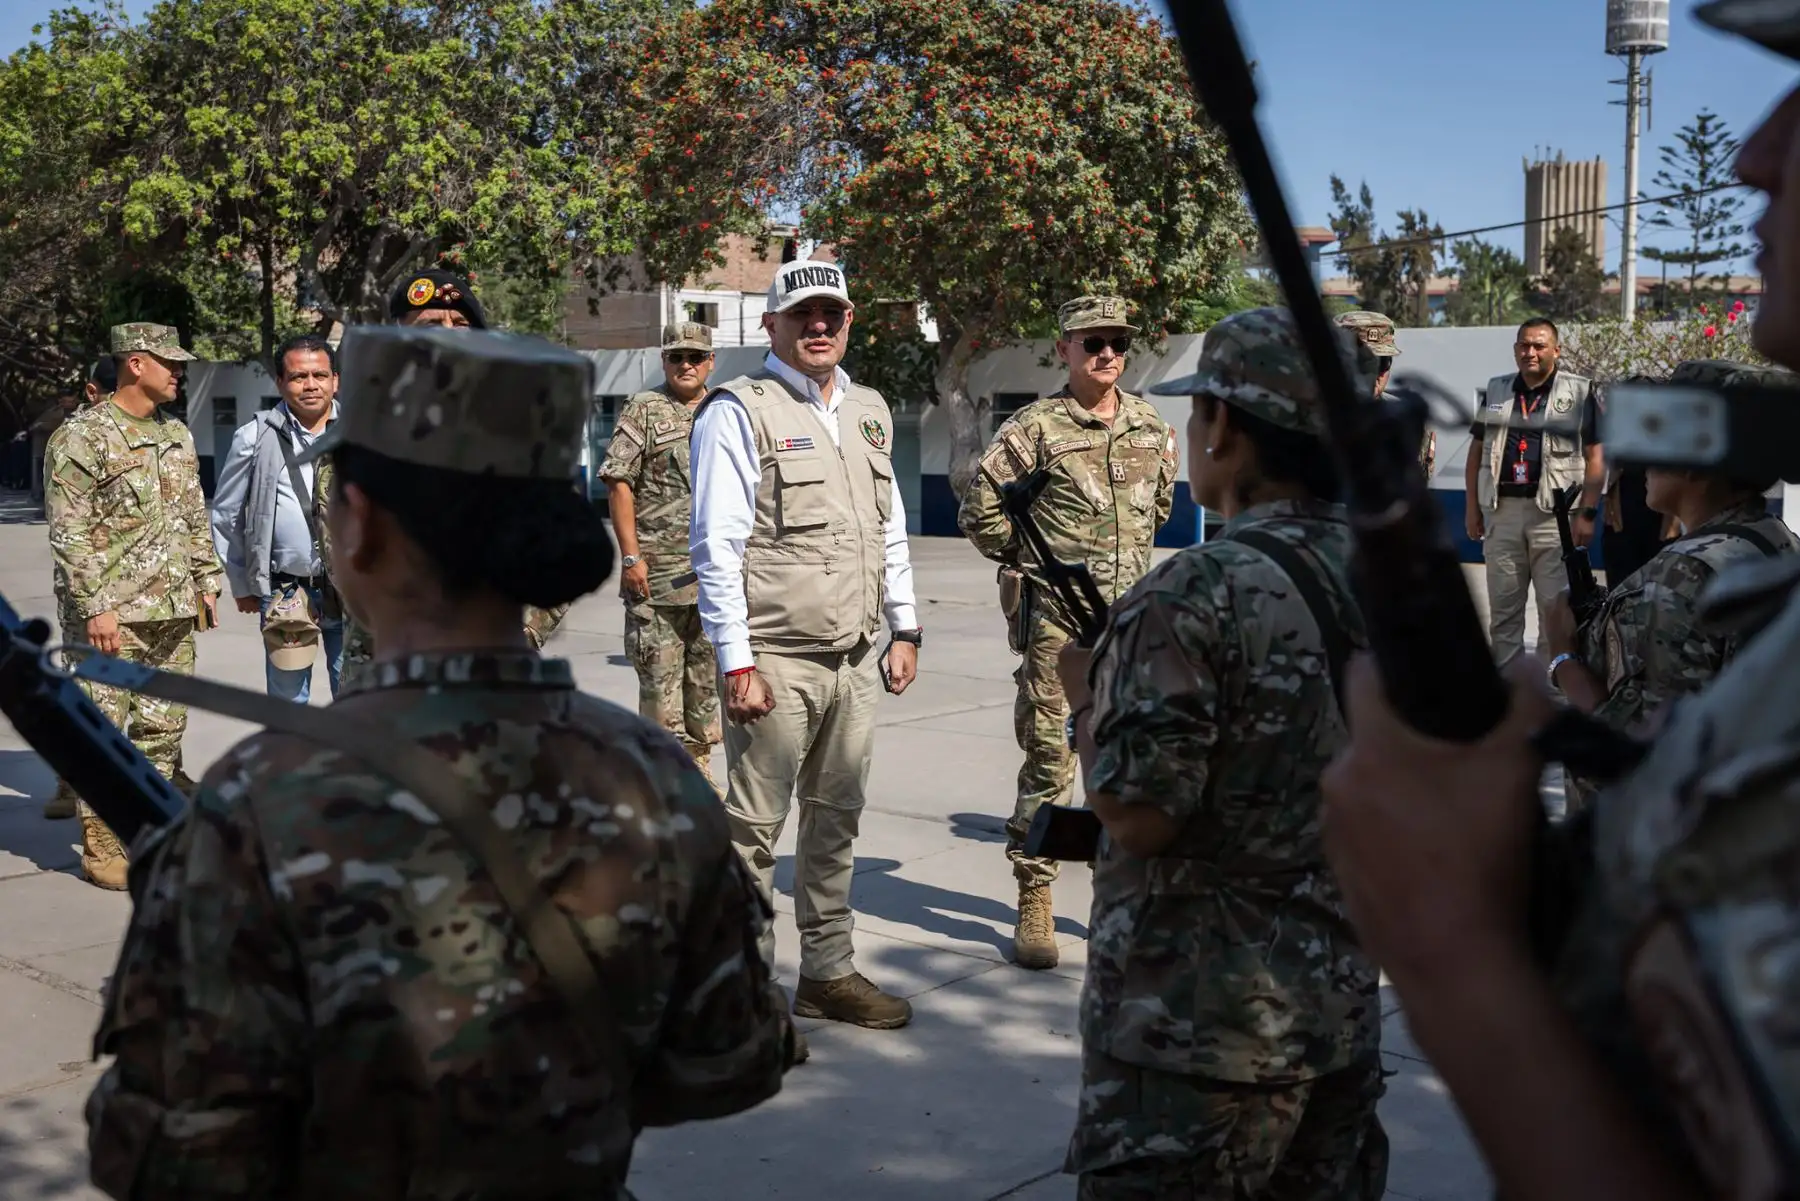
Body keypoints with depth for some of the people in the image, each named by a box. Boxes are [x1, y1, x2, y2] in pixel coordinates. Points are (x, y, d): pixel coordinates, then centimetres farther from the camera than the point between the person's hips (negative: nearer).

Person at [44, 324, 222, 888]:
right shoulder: (82, 436, -7)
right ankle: (102, 848, 6)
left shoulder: (178, 435, 15)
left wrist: (206, 582, 15)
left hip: (175, 611, 7)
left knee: (162, 729, 11)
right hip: (114, 613, -7)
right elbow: (69, 532, -11)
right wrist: (94, 607, -16)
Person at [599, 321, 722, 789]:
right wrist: (631, 556, -12)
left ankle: (699, 769, 22)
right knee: (659, 679, -3)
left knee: (706, 677, 11)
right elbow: (619, 485, -6)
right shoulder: (643, 411, -1)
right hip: (656, 572, -5)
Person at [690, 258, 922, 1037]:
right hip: (775, 662, -7)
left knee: (837, 820, 14)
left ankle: (828, 972, 27)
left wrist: (903, 628, 16)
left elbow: (891, 529, 21)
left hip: (855, 660, 7)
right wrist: (736, 661, -16)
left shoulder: (868, 411, 15)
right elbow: (716, 546, -11)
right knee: (755, 827, -1)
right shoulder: (739, 411, -6)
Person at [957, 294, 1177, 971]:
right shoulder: (1035, 428, -7)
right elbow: (980, 513, -5)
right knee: (1048, 759, -2)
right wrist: (1037, 559, 2)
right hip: (1056, 619, -5)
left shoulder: (1152, 429, 8)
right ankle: (1033, 902, 8)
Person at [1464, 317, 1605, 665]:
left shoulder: (1579, 392, 2)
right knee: (1502, 607, 9)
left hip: (1555, 513, -3)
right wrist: (1472, 506, 7)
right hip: (1501, 509, 4)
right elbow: (1476, 451, 14)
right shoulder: (1495, 390, 12)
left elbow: (1596, 456, -2)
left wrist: (1587, 513, -9)